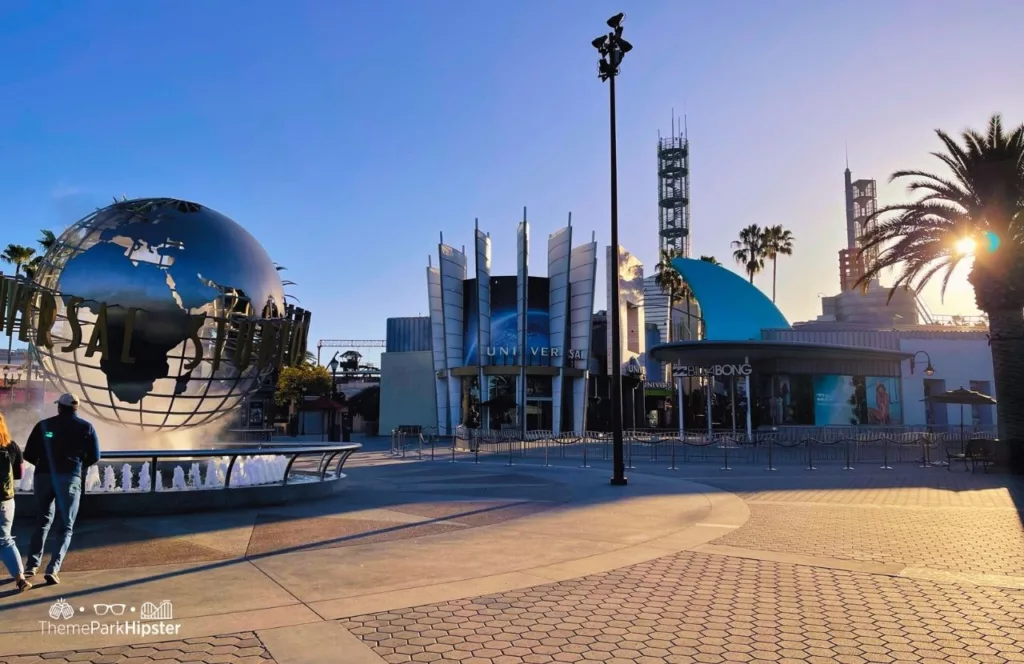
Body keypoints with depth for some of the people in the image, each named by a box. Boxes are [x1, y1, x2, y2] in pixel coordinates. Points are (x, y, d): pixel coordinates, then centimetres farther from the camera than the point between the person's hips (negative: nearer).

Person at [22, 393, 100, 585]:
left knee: (43, 520, 21)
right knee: (66, 526, 4)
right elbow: (94, 456, 3)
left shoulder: (44, 425, 8)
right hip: (70, 478, -2)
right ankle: (52, 569, -10)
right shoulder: (85, 427, 4)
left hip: (44, 476, 2)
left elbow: (29, 454, 5)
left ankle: (32, 565, 19)